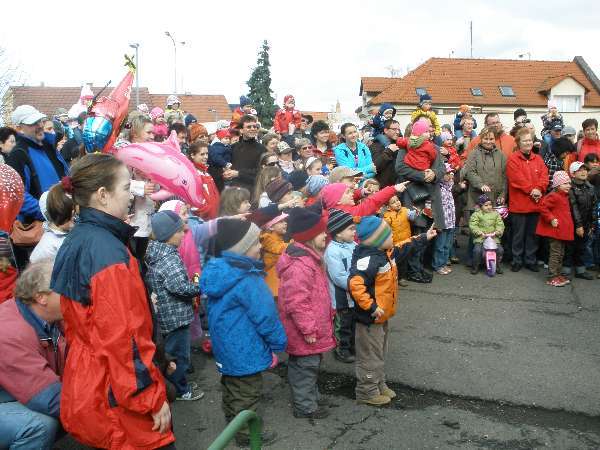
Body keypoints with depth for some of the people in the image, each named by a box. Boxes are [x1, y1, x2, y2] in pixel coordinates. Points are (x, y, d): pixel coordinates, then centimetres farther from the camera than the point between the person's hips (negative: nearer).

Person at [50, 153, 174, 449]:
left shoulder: (75, 240, 6)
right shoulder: (108, 250, -23)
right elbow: (123, 338, -25)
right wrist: (153, 399, -18)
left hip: (84, 384, 9)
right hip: (116, 398, -9)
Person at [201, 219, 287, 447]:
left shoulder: (219, 269, -1)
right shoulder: (247, 281, -29)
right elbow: (265, 316, -24)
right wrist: (279, 342, -8)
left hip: (225, 345, 9)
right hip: (244, 350, -9)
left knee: (231, 387, 25)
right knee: (247, 393, 10)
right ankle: (246, 434, 25)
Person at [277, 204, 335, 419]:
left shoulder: (308, 257, 7)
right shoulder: (300, 265, -29)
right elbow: (297, 303, -29)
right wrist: (309, 330, -22)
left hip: (311, 328, 11)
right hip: (305, 333, -10)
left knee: (308, 364, 24)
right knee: (306, 366, 5)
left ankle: (311, 398, 40)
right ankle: (305, 407, 21)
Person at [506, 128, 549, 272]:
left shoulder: (538, 159, 12)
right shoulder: (513, 160, -5)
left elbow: (544, 176, 2)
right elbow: (517, 179, -15)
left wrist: (539, 189, -14)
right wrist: (531, 190, -17)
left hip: (535, 204, 5)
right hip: (519, 204, -5)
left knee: (532, 233, 12)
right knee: (518, 234, 3)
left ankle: (530, 260, 22)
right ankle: (517, 261, 14)